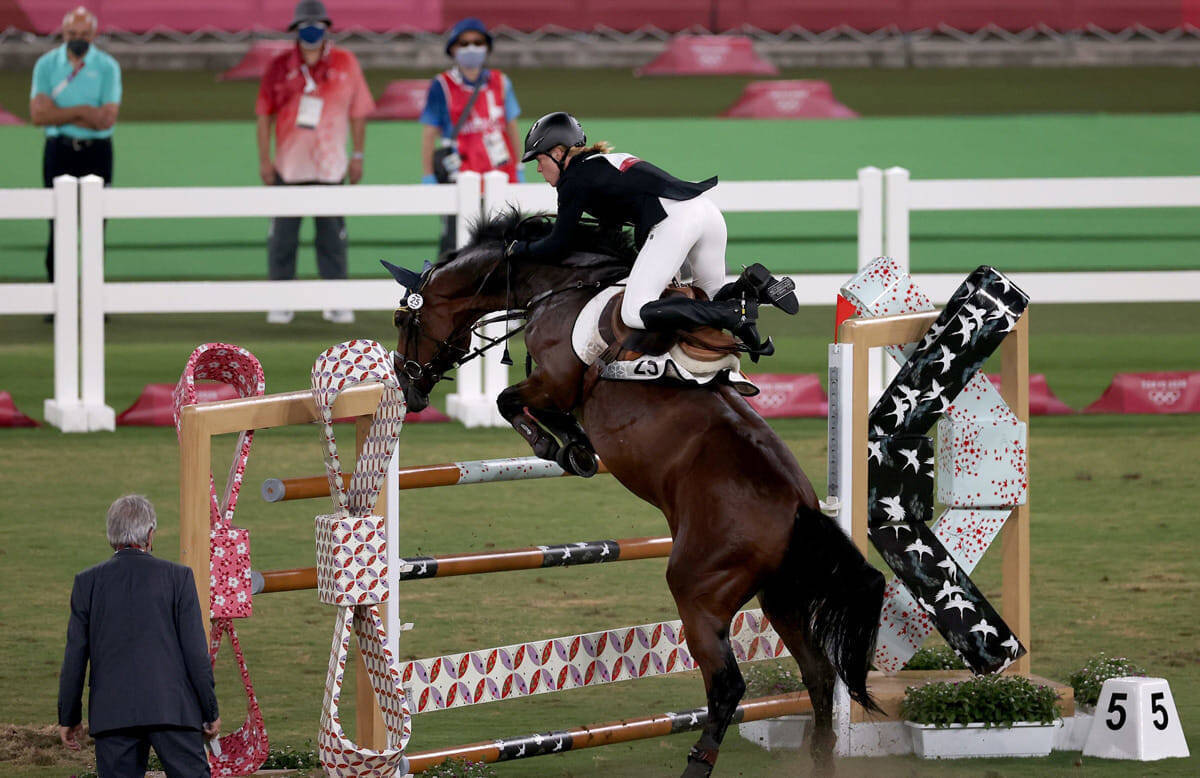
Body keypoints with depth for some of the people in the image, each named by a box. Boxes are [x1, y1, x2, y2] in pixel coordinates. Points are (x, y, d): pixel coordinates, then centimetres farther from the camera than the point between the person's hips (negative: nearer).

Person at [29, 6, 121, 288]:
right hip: (58, 150, 0)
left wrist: (58, 113, -12)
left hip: (97, 151, 0)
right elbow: (38, 114, -9)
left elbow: (108, 118, -12)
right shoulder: (47, 64, 3)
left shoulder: (107, 67, -1)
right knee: (59, 231, 0)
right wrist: (82, 111, -14)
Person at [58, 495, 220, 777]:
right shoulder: (177, 577, -1)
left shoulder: (88, 582, 3)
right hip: (171, 708, -2)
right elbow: (195, 651, -2)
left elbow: (75, 656, 5)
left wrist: (68, 717, 13)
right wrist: (210, 712, 6)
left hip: (112, 712, 2)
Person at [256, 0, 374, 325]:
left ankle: (336, 302, 10)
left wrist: (358, 156, 5)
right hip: (288, 169, 0)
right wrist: (264, 159, -2)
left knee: (332, 236, 3)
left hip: (331, 167, 0)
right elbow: (264, 115, 3)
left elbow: (357, 112, 8)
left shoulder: (345, 64, 3)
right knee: (282, 235, 0)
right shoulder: (280, 67, 1)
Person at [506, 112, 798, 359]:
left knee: (634, 313, -14)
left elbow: (556, 246, 6)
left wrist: (519, 248, 22)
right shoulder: (605, 162, 30)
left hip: (674, 221, -9)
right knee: (714, 295, 27)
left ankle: (737, 314, -23)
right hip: (708, 211, 9)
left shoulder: (575, 179, 5)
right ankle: (756, 285, -6)